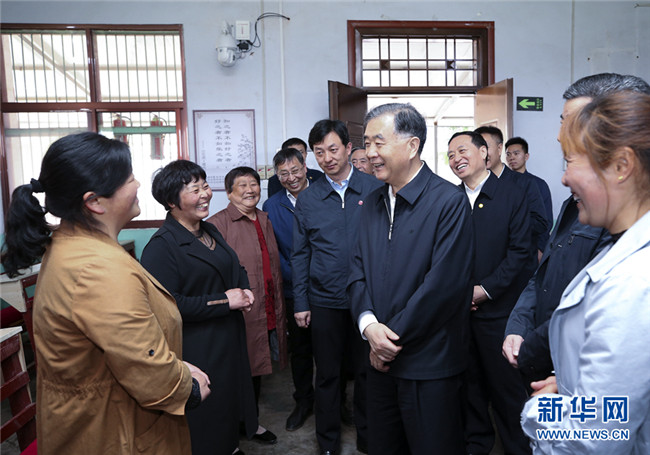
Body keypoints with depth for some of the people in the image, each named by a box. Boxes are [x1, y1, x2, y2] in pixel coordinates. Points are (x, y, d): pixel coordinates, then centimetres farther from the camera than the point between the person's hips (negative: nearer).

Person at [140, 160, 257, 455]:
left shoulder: (210, 232, 9)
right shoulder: (162, 246, -17)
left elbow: (235, 270, 22)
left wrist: (244, 291, -1)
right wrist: (225, 301, -20)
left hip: (230, 340, 8)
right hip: (197, 350, -8)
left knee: (231, 405, 21)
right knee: (206, 429, 7)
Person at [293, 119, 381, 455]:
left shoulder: (375, 189, -2)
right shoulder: (307, 199, 2)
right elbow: (300, 255, 5)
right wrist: (300, 303, 2)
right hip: (324, 302, 1)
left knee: (367, 372, 13)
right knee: (327, 375, 12)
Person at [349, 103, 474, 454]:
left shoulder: (449, 202, -14)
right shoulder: (372, 203, 8)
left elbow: (443, 284, -20)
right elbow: (358, 270, 6)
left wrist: (394, 337, -14)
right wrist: (369, 324, -11)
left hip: (429, 365, -6)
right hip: (381, 359, 6)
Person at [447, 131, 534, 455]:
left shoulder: (511, 195, -5)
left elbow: (520, 252, -9)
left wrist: (485, 290, -14)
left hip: (498, 311, -3)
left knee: (506, 387, 8)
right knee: (470, 383, 16)